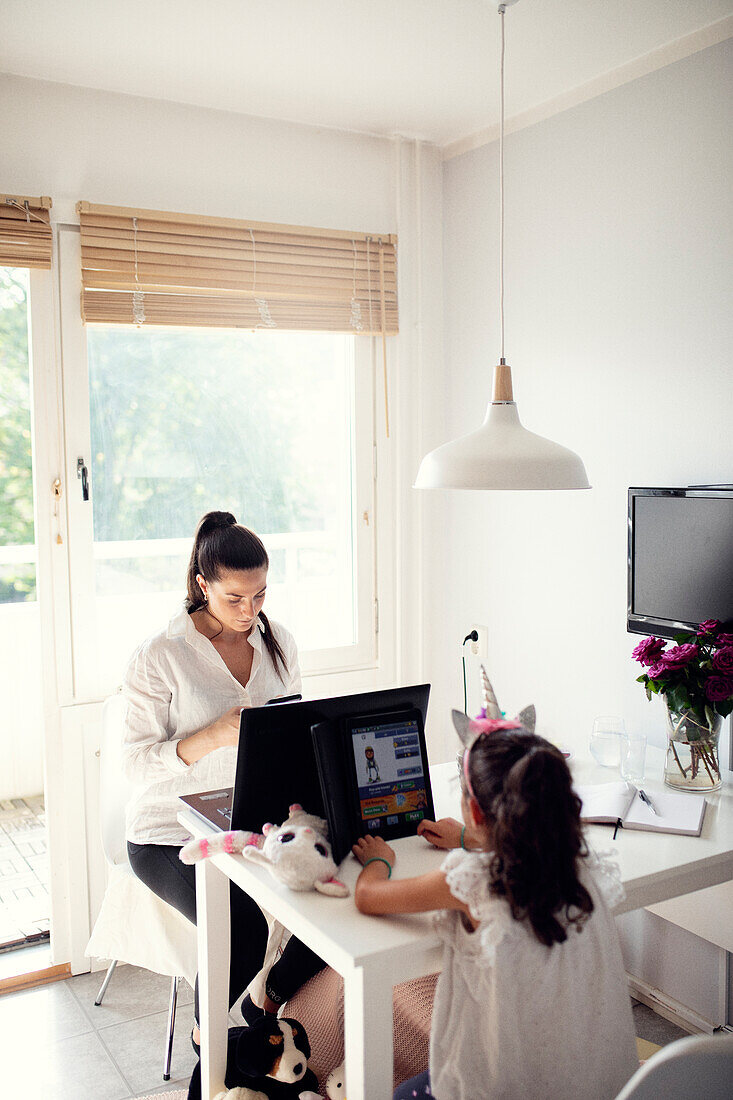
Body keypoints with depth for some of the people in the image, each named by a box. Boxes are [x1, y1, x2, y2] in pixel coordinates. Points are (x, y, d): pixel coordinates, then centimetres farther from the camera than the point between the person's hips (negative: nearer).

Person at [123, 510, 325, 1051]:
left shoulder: (279, 641, 4)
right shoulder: (160, 656, -13)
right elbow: (137, 761, -13)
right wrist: (217, 735, -28)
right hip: (174, 833, -5)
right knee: (242, 927, -28)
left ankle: (263, 1003, 12)